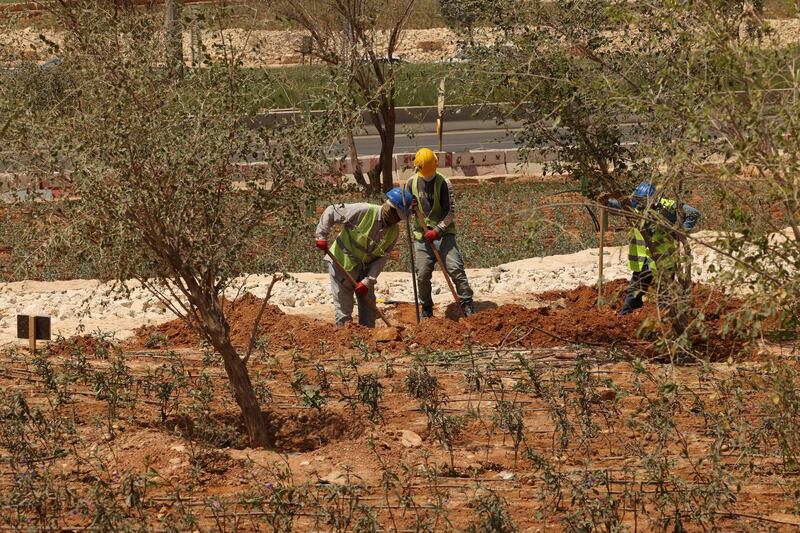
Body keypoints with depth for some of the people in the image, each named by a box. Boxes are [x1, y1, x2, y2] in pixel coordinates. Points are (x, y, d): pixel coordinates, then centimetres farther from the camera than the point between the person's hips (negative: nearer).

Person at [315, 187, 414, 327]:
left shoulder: (393, 233, -4)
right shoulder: (364, 212, -21)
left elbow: (381, 259, -6)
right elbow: (331, 212, -15)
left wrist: (368, 281, -16)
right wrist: (322, 236, -19)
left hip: (364, 270, 5)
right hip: (342, 263, -5)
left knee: (369, 309, 9)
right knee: (344, 310, -4)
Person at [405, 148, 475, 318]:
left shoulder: (443, 183, -6)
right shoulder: (412, 182, 6)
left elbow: (450, 212, -9)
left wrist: (437, 230, -20)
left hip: (443, 234, -3)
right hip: (422, 235, 3)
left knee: (455, 269, -14)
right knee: (422, 275, 2)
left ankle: (468, 307, -10)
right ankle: (426, 311, 19)